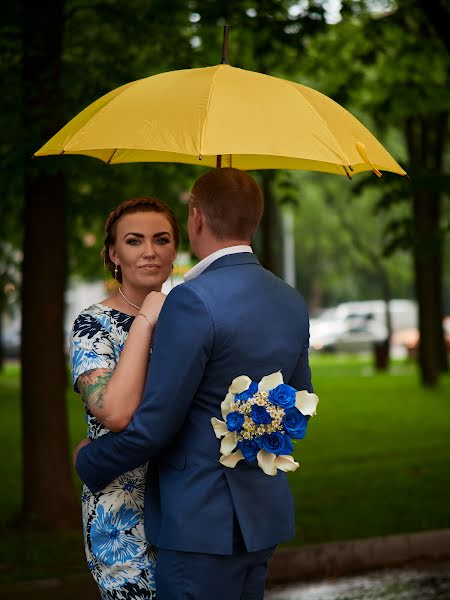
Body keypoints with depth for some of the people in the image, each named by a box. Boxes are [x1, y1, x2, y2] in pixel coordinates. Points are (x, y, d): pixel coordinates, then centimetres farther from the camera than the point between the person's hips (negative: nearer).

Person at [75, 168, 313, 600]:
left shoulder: (193, 301, -19)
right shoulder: (292, 303, 7)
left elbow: (152, 426, -17)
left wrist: (88, 461, 0)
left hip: (204, 521, -8)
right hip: (264, 513, 8)